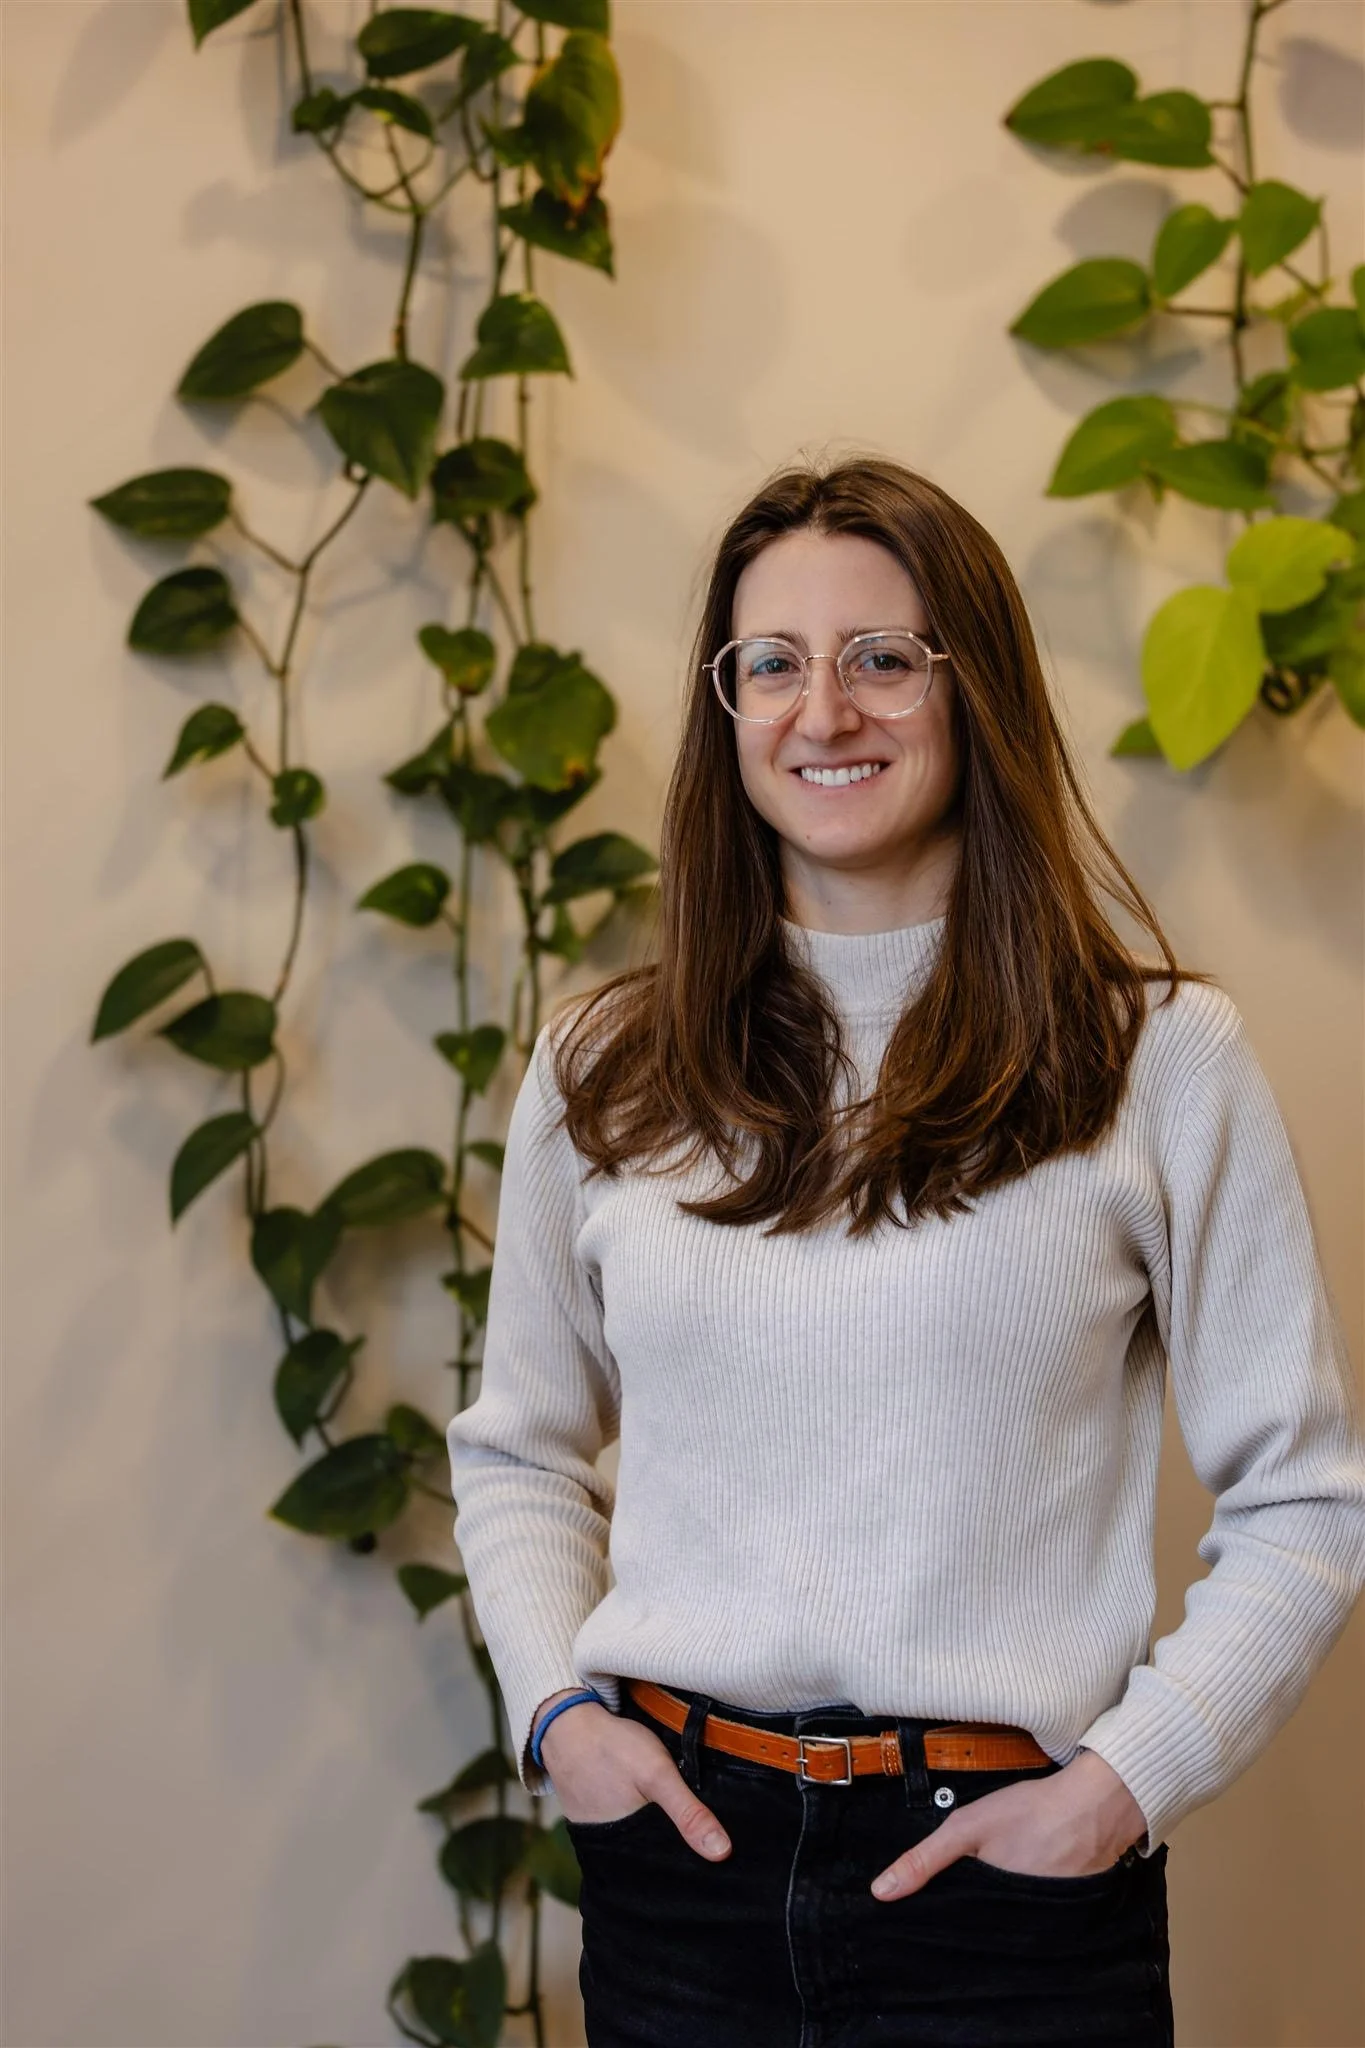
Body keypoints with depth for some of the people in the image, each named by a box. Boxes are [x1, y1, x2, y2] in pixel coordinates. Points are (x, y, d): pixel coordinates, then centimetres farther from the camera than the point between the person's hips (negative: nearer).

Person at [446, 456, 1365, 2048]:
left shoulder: (1160, 1060, -3)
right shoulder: (601, 1075, 5)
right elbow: (516, 1451, 15)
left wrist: (1126, 1779, -10)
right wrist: (555, 1705, 1)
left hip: (1012, 1868, -2)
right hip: (680, 1848, 3)